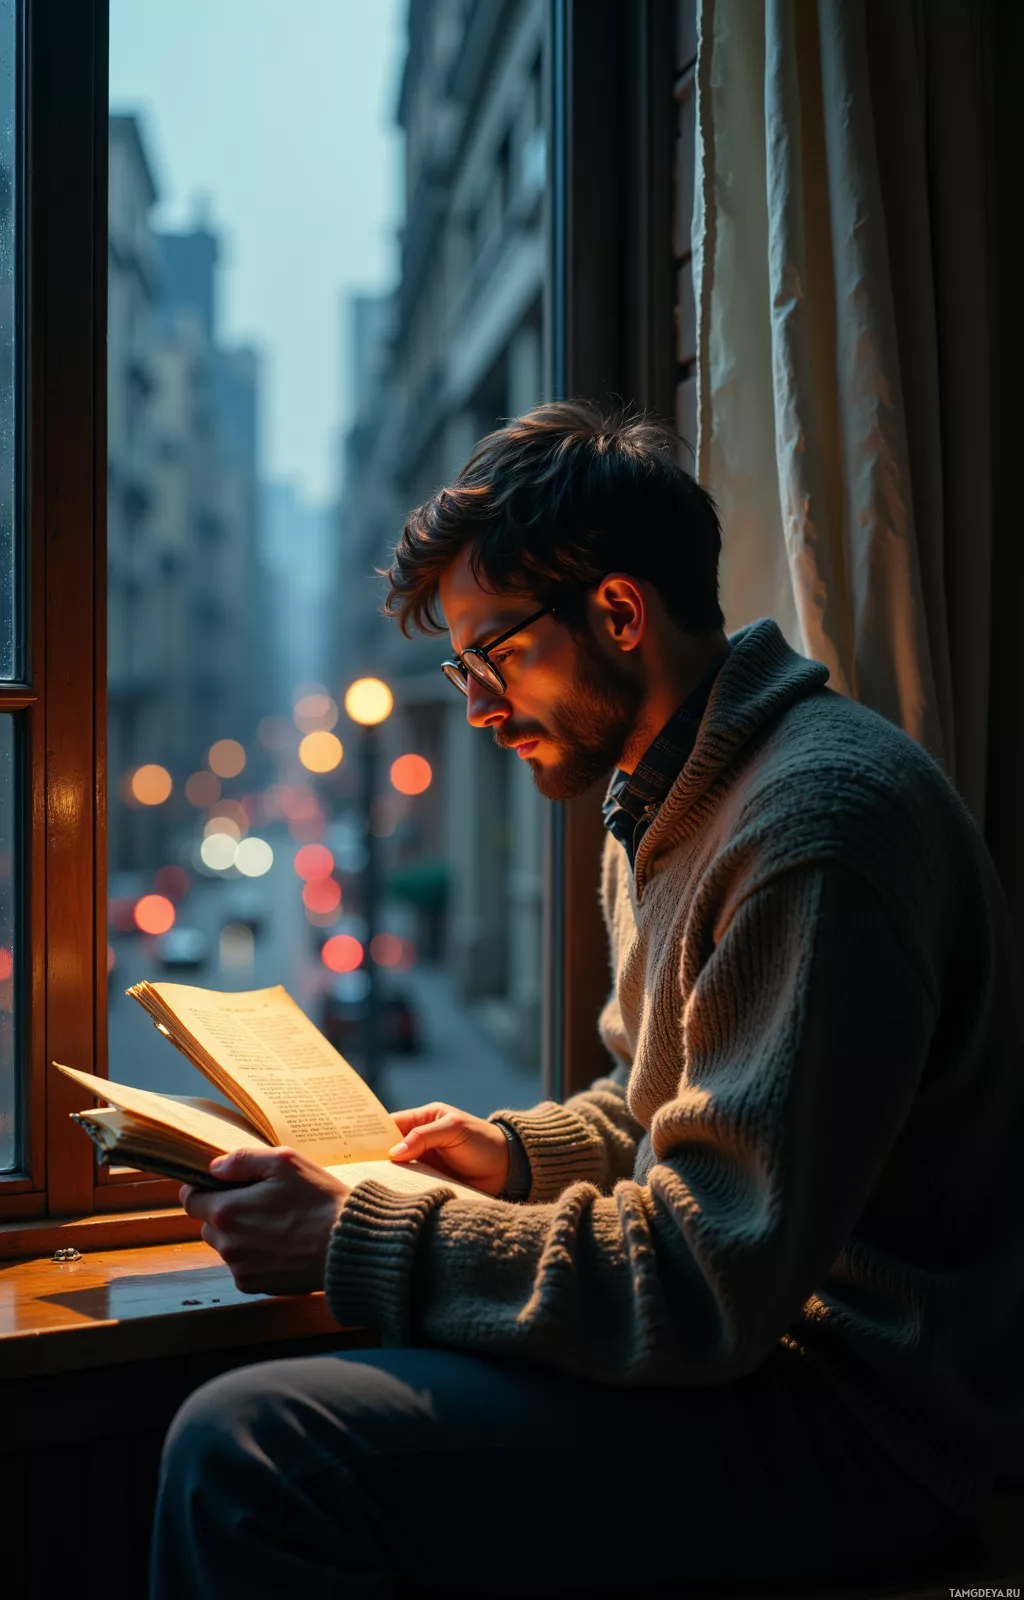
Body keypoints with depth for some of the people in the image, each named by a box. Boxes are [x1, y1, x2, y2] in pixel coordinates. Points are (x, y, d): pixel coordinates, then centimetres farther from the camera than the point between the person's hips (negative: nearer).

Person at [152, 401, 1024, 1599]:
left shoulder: (816, 827, -22)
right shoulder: (661, 803, 13)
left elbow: (708, 1286, -24)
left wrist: (349, 1242, -20)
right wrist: (513, 1154, 8)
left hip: (860, 1419, -10)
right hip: (756, 1337, 10)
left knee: (246, 1454, -23)